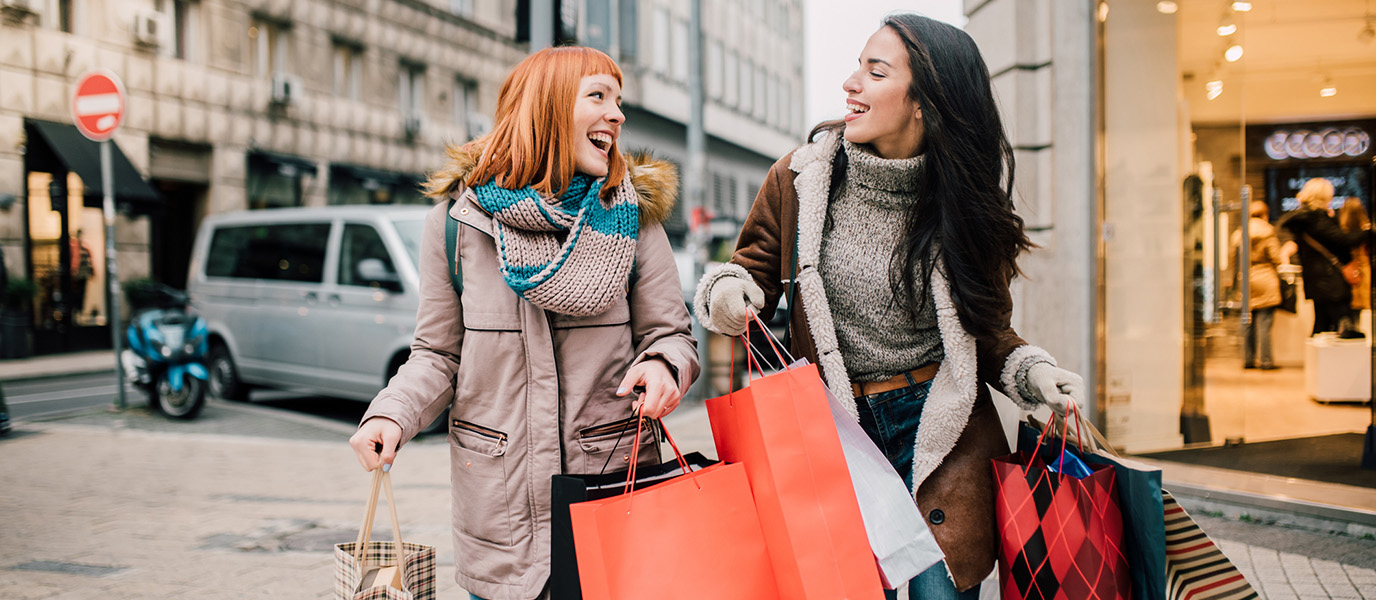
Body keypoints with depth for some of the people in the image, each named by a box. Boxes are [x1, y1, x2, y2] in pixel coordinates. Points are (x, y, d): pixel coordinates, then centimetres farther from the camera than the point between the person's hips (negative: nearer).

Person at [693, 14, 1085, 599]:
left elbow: (985, 325, 7)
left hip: (940, 426, 0)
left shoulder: (963, 196, -2)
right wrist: (729, 290, -15)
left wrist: (1030, 371, -11)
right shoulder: (801, 177, -3)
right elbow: (756, 267, 7)